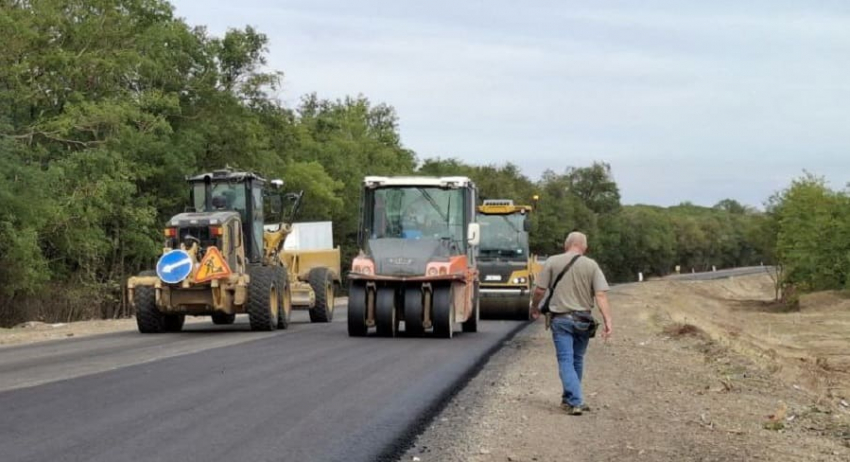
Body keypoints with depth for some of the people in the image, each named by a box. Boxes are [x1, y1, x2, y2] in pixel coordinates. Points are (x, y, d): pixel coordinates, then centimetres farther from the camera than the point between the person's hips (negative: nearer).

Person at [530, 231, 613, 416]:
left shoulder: (552, 262, -3)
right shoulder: (591, 265, -1)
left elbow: (540, 290, -3)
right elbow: (601, 295, -9)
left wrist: (534, 308, 15)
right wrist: (607, 321, -12)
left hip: (560, 319, -2)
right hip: (583, 320, 2)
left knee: (566, 360, -1)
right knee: (577, 360, 17)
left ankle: (574, 401, -13)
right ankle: (570, 399, 28)